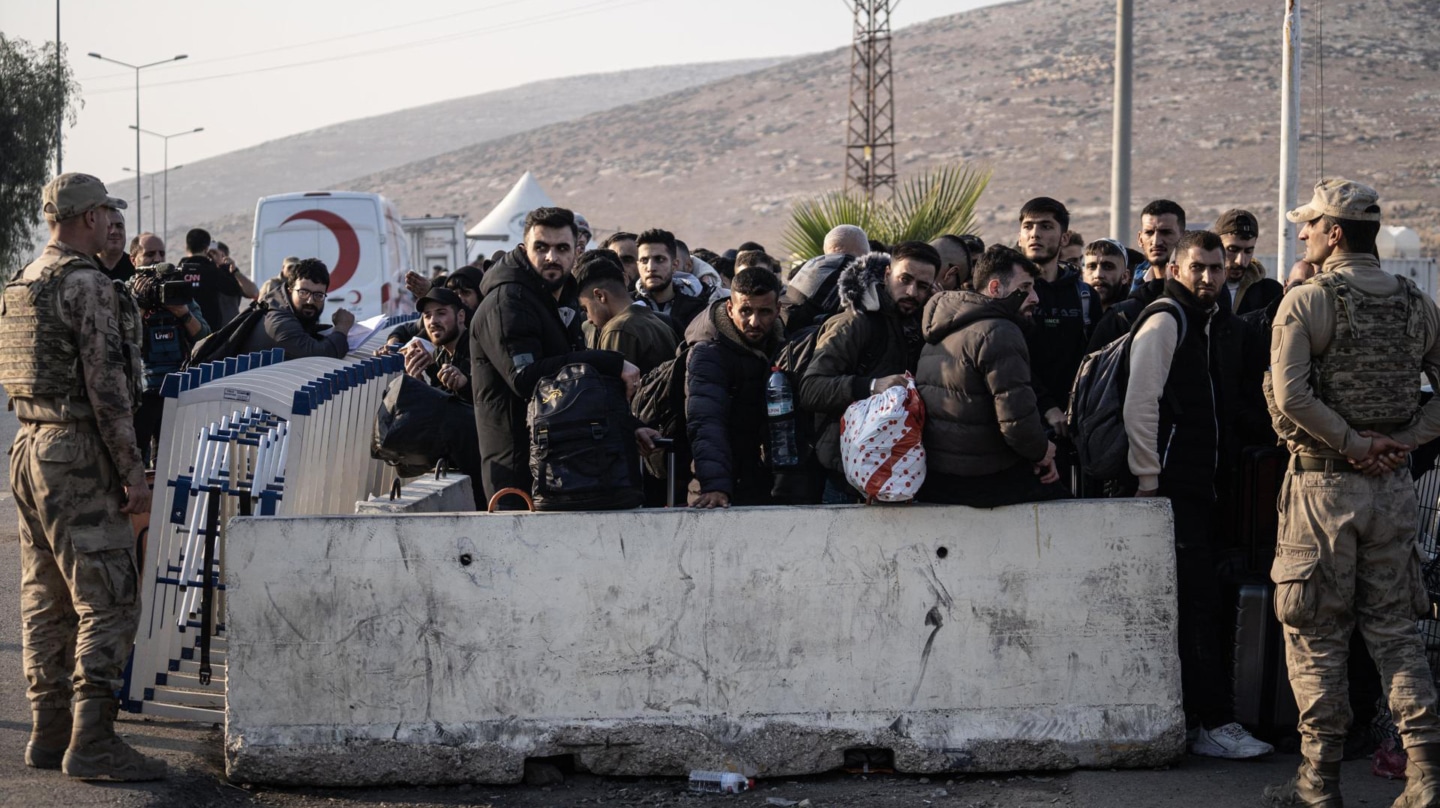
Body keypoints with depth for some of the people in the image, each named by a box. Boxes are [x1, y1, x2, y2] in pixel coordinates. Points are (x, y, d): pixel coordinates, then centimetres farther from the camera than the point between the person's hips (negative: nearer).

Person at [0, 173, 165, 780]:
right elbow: (107, 387, -19)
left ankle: (50, 733, 16)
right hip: (78, 456, -10)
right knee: (109, 600, -8)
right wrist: (133, 473, -16)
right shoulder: (87, 285, -14)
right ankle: (91, 743, -11)